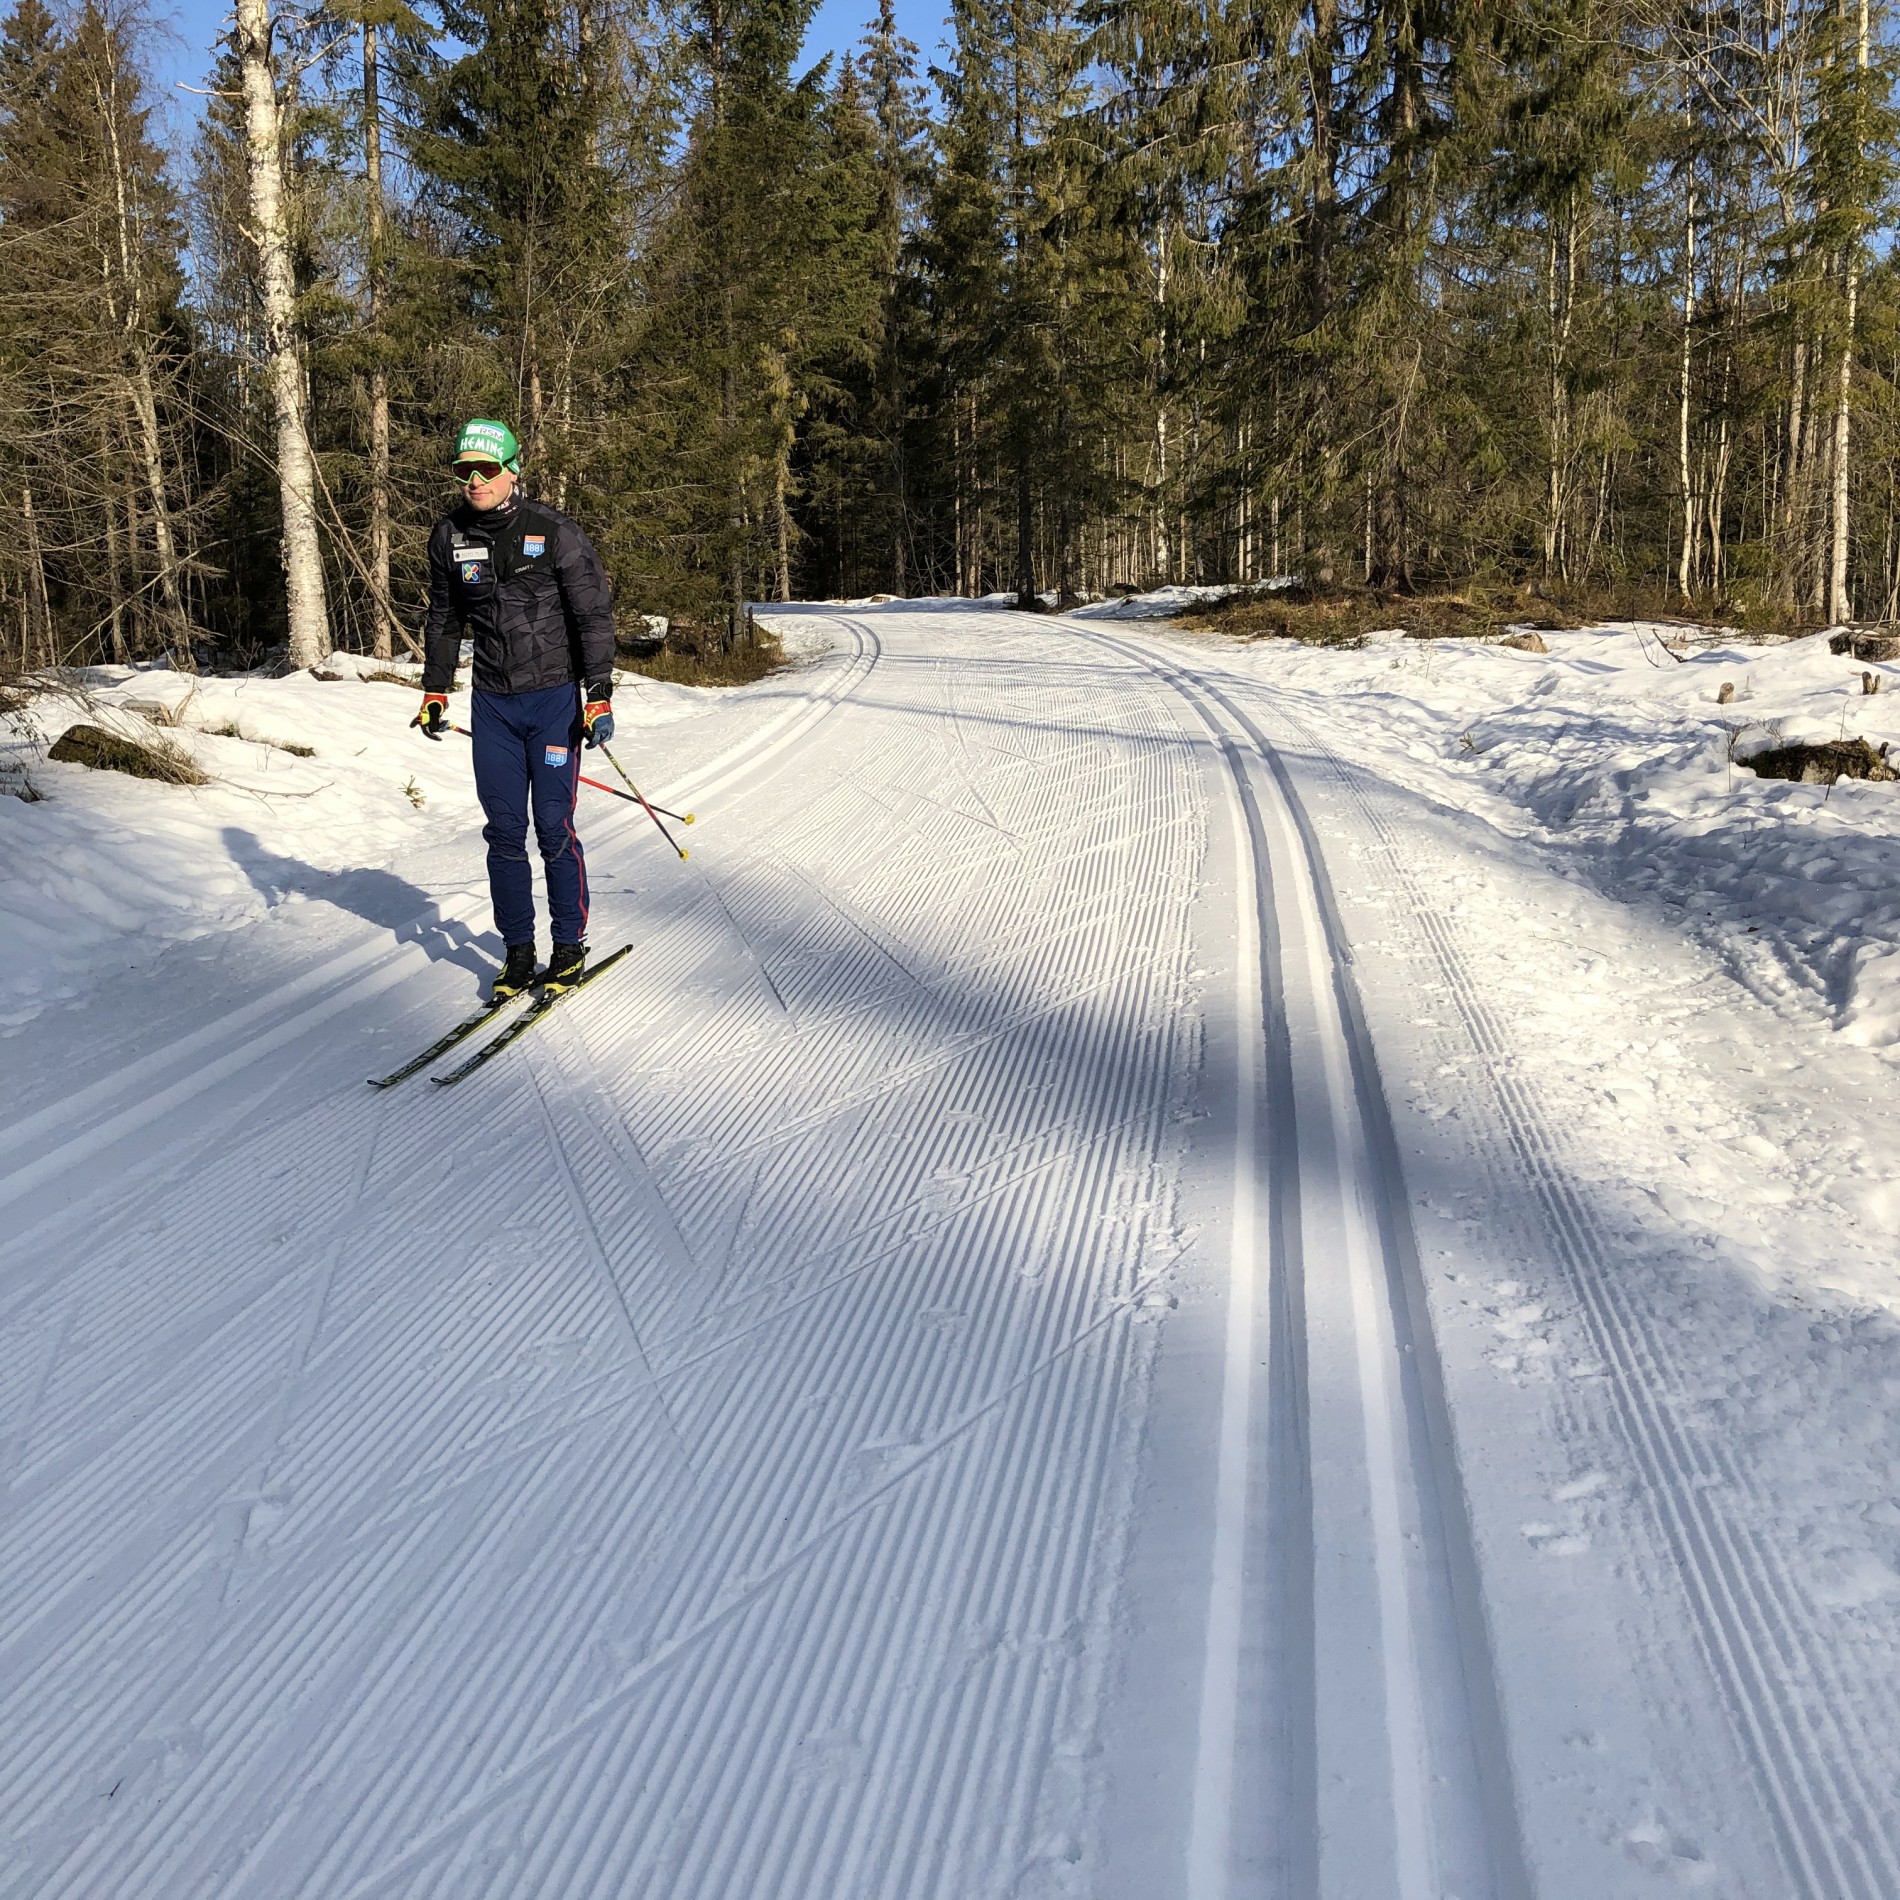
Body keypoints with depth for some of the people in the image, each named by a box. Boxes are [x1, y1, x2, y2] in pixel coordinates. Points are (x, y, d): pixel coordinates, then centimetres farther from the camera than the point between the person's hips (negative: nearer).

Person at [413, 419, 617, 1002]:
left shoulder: (555, 532, -9)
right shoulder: (448, 537, 3)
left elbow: (594, 615, -6)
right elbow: (443, 619, 16)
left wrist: (599, 695, -12)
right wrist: (435, 691, 14)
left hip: (555, 698, -4)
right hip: (492, 703, 4)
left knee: (553, 827, -3)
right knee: (504, 831, 4)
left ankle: (570, 946, 11)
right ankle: (518, 950, 14)